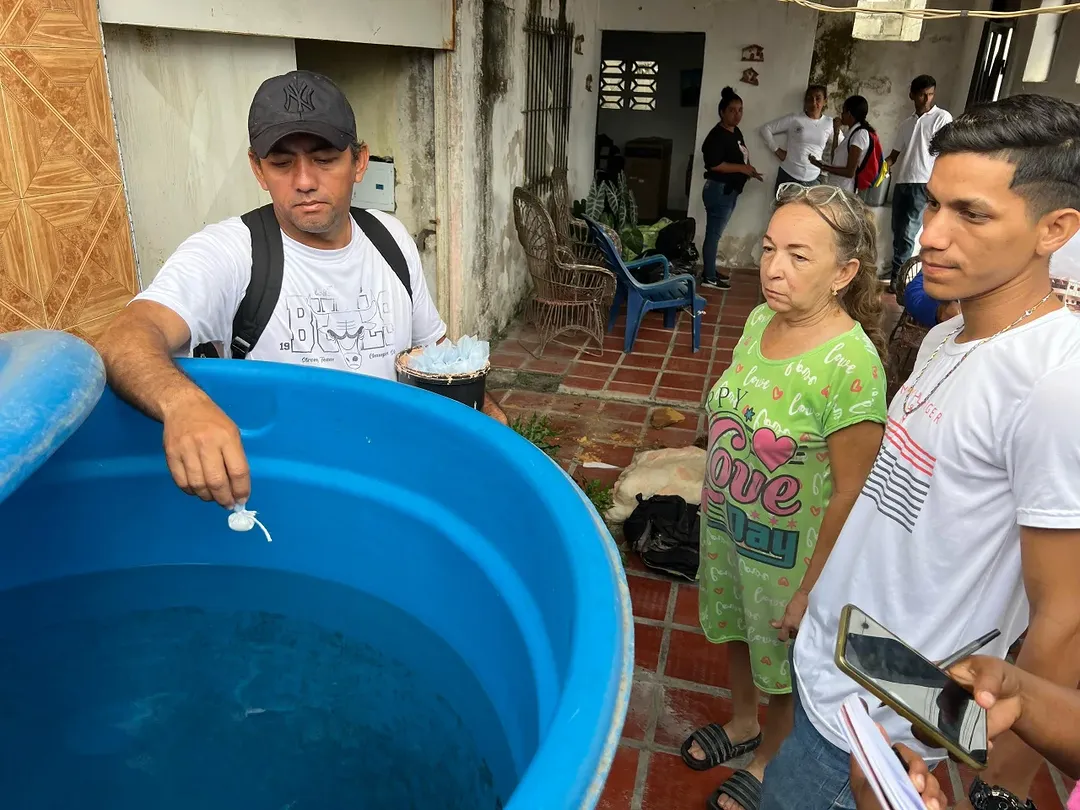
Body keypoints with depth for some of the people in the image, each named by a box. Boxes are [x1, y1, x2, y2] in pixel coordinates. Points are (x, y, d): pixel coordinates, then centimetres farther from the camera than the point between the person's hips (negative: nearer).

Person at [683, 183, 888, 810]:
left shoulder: (851, 365, -29)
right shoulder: (760, 321, -7)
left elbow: (851, 492, -23)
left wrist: (811, 590, -16)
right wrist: (714, 503, 14)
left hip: (790, 547, -6)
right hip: (725, 525, 7)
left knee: (786, 665, 20)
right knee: (737, 633, 28)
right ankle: (743, 724, 57)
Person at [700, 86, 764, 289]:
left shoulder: (736, 132, 13)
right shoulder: (717, 135, -17)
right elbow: (714, 164, -25)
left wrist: (749, 169, 5)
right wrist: (742, 168, -20)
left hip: (730, 191, 10)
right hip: (718, 190, -10)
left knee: (716, 233, 16)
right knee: (713, 234, -3)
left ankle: (711, 270, 25)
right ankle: (709, 277, 3)